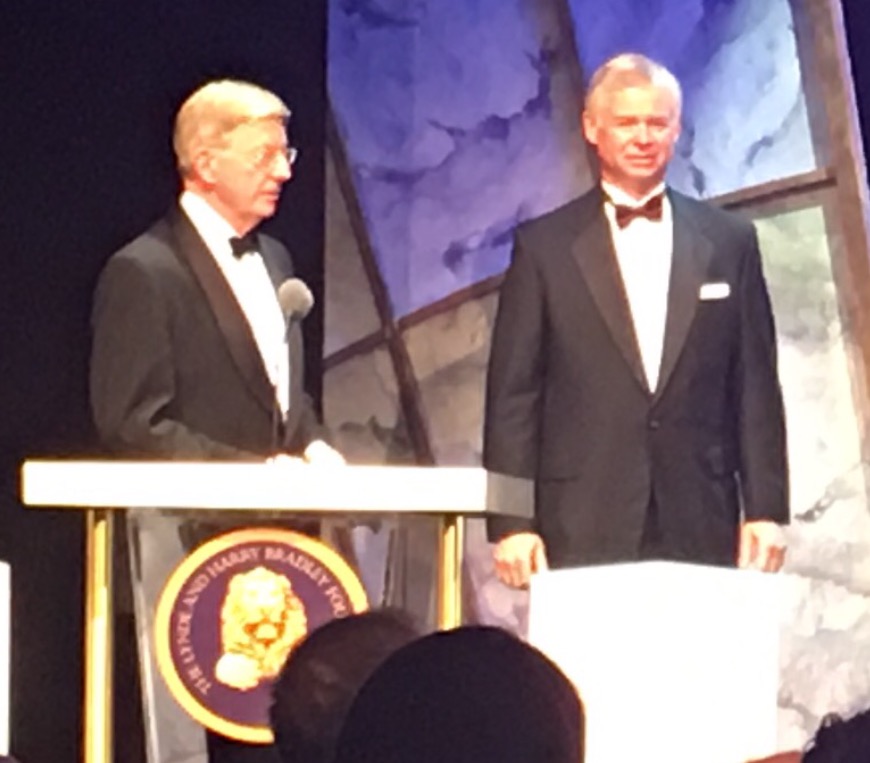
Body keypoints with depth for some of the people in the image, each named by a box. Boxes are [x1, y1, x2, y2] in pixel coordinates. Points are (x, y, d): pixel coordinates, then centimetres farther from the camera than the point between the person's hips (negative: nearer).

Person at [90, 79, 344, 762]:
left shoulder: (272, 261, 17)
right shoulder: (144, 272, -8)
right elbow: (133, 425, -13)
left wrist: (313, 447, 4)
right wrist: (252, 470, -17)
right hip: (193, 548, -7)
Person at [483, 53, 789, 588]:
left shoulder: (729, 243, 11)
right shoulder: (544, 246, 7)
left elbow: (755, 388, 11)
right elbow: (513, 395, 4)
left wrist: (765, 512, 4)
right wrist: (512, 524, -3)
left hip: (700, 530, 1)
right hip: (583, 533, -1)